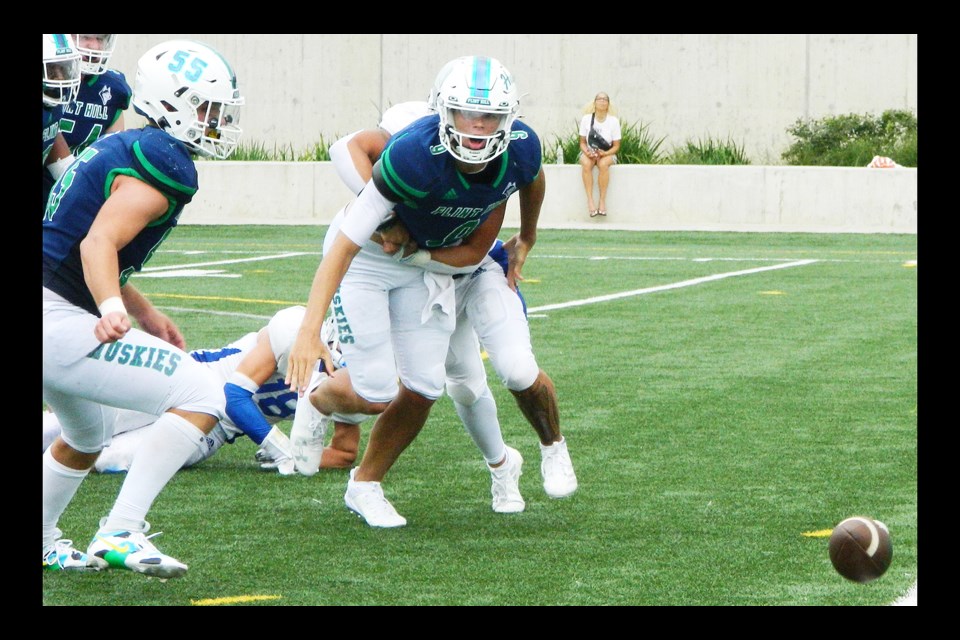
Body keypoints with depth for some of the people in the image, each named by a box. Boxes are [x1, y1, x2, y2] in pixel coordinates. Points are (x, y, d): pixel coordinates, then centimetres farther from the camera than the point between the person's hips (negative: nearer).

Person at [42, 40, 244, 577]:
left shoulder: (123, 148, 17)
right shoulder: (162, 163, -14)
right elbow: (98, 243, -26)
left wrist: (146, 313, 28)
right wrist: (113, 308, -42)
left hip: (55, 314, 11)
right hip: (60, 325, -11)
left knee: (89, 435, 34)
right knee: (202, 397, -13)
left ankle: (43, 541, 48)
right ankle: (121, 533, -17)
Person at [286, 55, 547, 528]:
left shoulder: (521, 151, -21)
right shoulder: (415, 155, -37)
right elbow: (345, 245, -38)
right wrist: (309, 331, -45)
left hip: (428, 264, 5)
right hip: (366, 257, -5)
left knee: (422, 390, 1)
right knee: (377, 394, -10)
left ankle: (365, 486, 24)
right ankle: (317, 402, 25)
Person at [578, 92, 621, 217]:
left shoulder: (613, 121, -5)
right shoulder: (586, 119, -2)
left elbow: (616, 146, -2)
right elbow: (582, 142, 3)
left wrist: (605, 153, -21)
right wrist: (587, 152, -19)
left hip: (607, 154, -1)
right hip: (589, 152, 1)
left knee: (603, 164, -36)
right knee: (586, 164, -35)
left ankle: (603, 201, -30)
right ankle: (590, 201, -36)